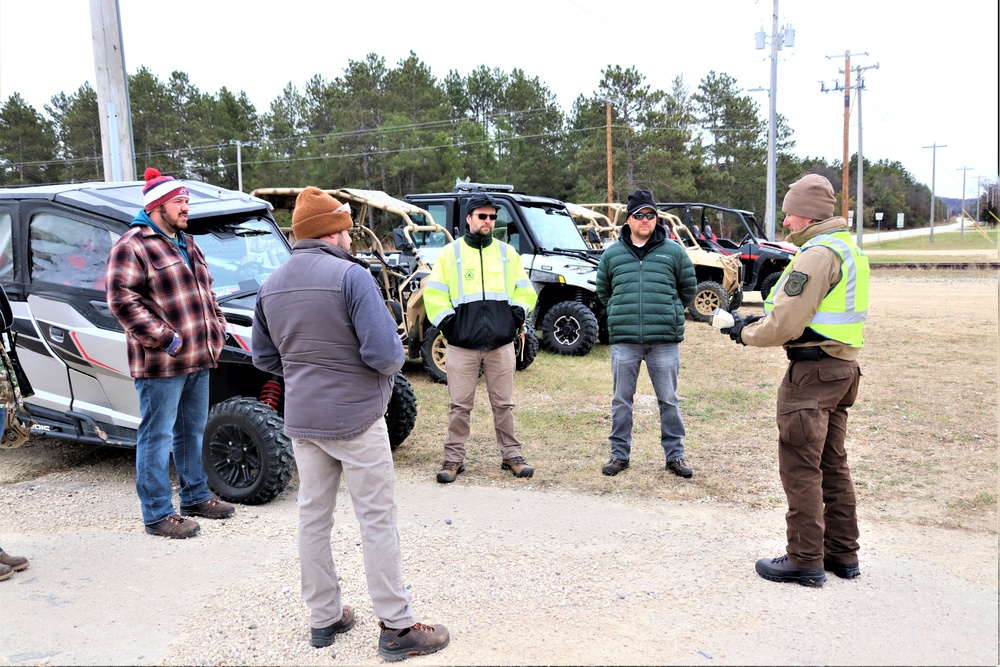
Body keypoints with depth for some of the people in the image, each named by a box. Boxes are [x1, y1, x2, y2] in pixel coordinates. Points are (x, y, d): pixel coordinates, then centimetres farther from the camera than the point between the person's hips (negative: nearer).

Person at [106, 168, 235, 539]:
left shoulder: (187, 244, 18)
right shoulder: (132, 247, -10)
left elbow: (206, 292, 24)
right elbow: (121, 300, -18)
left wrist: (218, 327, 10)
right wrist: (165, 338, -21)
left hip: (199, 359, 9)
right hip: (160, 365, -8)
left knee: (193, 431, 18)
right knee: (157, 437, -1)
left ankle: (195, 497, 31)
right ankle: (158, 515, 7)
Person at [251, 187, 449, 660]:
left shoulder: (271, 285, 5)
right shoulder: (350, 275, -17)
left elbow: (264, 358, 12)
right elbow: (384, 352, -22)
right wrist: (394, 360, 0)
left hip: (302, 420, 7)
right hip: (355, 418, -6)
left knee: (313, 517, 15)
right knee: (377, 520, 2)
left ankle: (324, 618, 28)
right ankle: (397, 628, 10)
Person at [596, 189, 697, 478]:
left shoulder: (674, 252, 4)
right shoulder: (612, 254, 8)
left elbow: (688, 290, 14)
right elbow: (603, 292, 19)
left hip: (665, 341, -1)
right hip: (623, 340, 1)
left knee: (669, 400, 7)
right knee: (621, 400, 8)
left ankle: (675, 454, 19)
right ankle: (619, 453, 21)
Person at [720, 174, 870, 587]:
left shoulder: (817, 254, -17)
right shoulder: (847, 248, 15)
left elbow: (786, 324, -22)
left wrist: (745, 333, -3)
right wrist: (756, 323, 11)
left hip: (813, 371, -10)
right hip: (842, 366, 10)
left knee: (800, 467, -2)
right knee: (831, 464, 17)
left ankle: (805, 561, 6)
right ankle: (842, 553, 26)